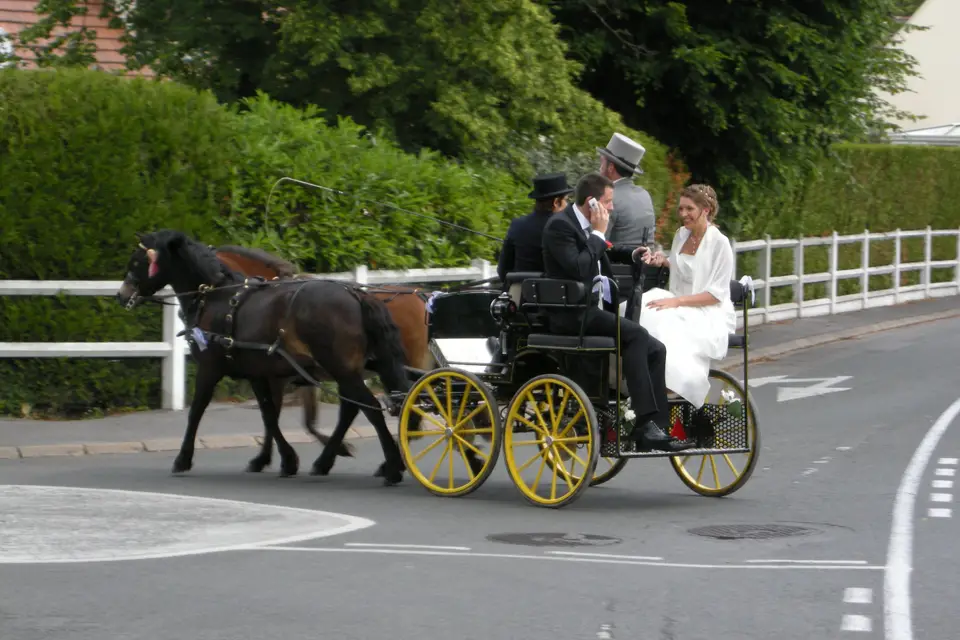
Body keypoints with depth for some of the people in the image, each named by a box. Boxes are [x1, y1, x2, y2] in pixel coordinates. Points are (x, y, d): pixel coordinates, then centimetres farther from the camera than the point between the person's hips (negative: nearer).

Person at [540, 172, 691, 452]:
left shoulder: (587, 228, 16)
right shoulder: (560, 225, -11)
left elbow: (603, 252, 38)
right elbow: (578, 267, -24)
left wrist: (632, 253, 19)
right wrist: (598, 233, -14)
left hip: (596, 309, 10)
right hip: (573, 315, -10)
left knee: (655, 349, -3)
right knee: (634, 334, -28)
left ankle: (657, 424, -7)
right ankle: (644, 422, -29)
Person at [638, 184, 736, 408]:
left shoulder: (719, 243, -9)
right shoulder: (681, 234, 12)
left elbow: (717, 293, -13)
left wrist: (677, 301, -22)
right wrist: (663, 261, 9)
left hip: (709, 316, -6)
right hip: (682, 312, 6)